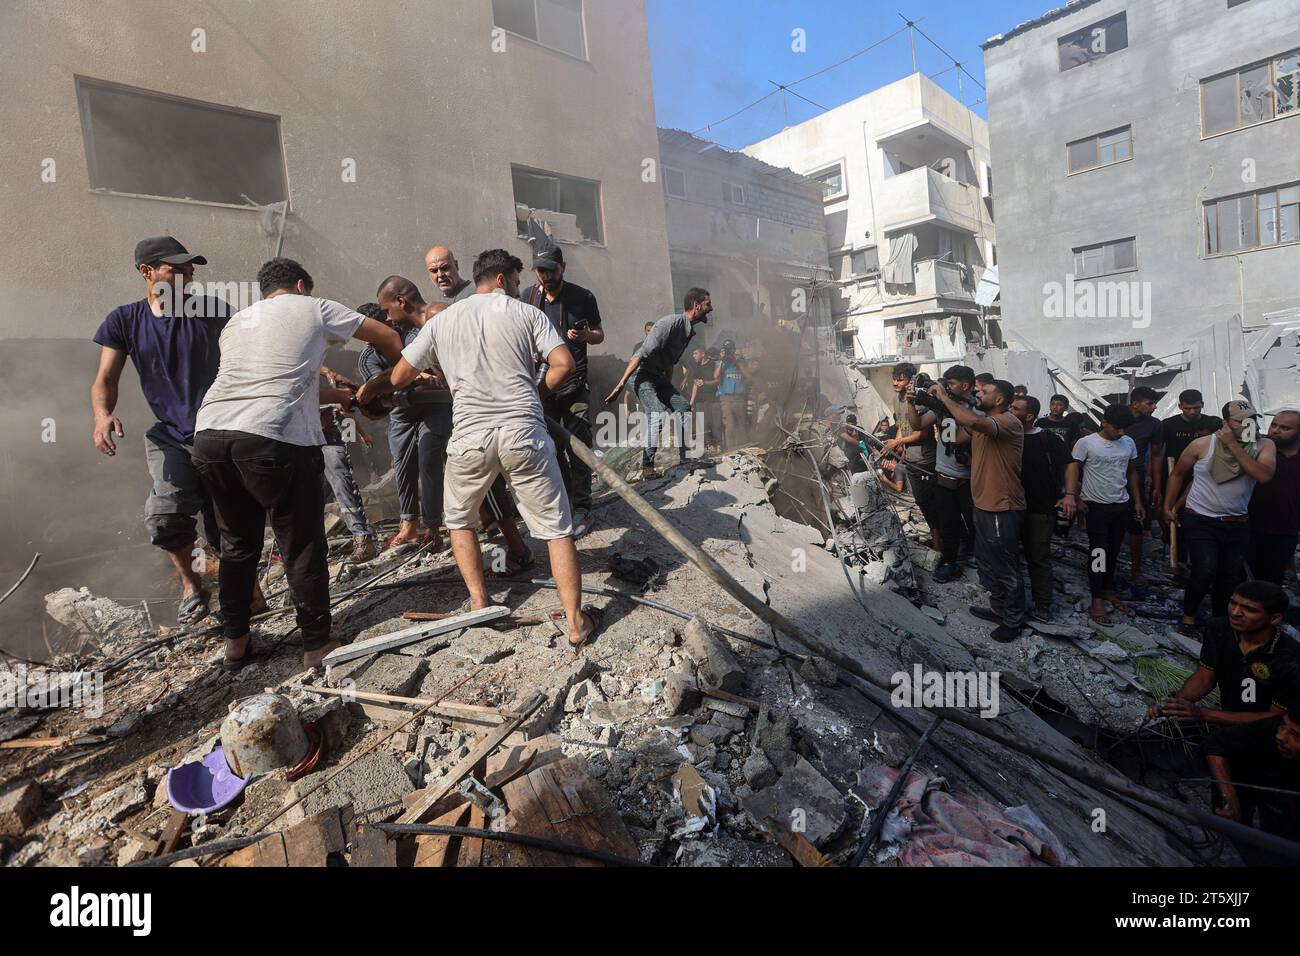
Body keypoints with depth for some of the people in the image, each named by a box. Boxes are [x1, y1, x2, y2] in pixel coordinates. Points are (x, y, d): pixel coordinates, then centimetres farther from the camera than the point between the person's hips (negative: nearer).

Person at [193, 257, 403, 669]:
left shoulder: (236, 322, 29)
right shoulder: (314, 308, 14)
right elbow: (388, 337, 20)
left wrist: (338, 396, 44)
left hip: (209, 434, 6)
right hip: (274, 439, -6)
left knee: (237, 543, 21)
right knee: (303, 546, 6)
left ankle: (235, 641, 32)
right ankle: (317, 644, 16)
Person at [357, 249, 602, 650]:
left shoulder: (442, 321, 15)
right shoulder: (527, 313, 9)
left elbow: (399, 376, 18)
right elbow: (564, 363, -2)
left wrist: (369, 390, 38)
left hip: (470, 435, 2)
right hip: (524, 432, -1)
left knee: (460, 520, 26)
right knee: (556, 529, 6)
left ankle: (479, 605, 22)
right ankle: (576, 622, 4)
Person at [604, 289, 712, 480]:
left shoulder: (690, 331, 7)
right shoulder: (669, 323, -22)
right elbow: (641, 355, -26)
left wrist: (669, 390, 24)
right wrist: (619, 386, -29)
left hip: (659, 378, 9)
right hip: (642, 375, -9)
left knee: (684, 407, 9)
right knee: (658, 414, -25)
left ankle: (686, 455, 21)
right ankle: (647, 467, -20)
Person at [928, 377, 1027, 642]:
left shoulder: (1009, 421, -22)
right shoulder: (984, 421, 11)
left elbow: (974, 422, -40)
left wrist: (944, 396, -29)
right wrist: (948, 403, 2)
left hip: (1003, 510, -10)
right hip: (983, 504, 10)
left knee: (1006, 569, 5)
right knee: (987, 562, 23)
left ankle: (1014, 621, 22)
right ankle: (998, 608, 41)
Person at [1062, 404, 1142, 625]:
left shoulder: (1129, 443, 7)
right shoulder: (1086, 443, -10)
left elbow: (1132, 473, 17)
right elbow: (1073, 468, -15)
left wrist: (1137, 500, 16)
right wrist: (1070, 495, -29)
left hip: (1122, 505, 5)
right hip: (1096, 506, -5)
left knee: (1113, 550, 13)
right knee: (1099, 551, -5)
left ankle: (1108, 590, 28)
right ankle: (1097, 601, 0)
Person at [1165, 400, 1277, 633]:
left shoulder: (1263, 446, -3)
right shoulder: (1202, 444, -7)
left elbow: (1264, 475, -23)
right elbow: (1177, 474, 5)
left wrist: (1233, 445, -22)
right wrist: (1168, 507, 4)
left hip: (1238, 524, 3)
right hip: (1200, 521, -3)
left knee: (1231, 575, 13)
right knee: (1205, 572, -13)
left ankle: (1220, 618, 34)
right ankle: (1188, 614, 10)